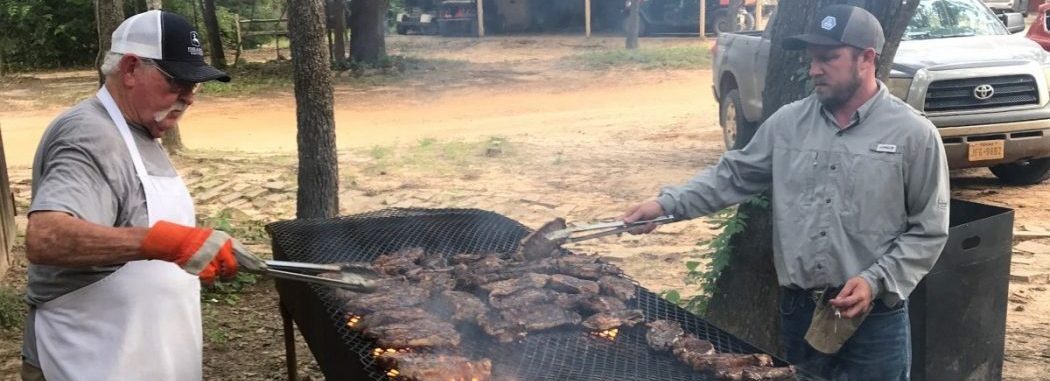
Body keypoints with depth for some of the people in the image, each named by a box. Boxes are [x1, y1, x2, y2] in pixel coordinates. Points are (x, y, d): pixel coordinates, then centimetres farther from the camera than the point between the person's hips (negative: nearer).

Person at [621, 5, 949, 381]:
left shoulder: (914, 133, -7)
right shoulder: (788, 122, 3)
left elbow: (928, 231, -5)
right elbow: (734, 174, 8)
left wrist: (876, 281, -15)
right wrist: (668, 203, -4)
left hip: (874, 320, -3)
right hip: (798, 311, 4)